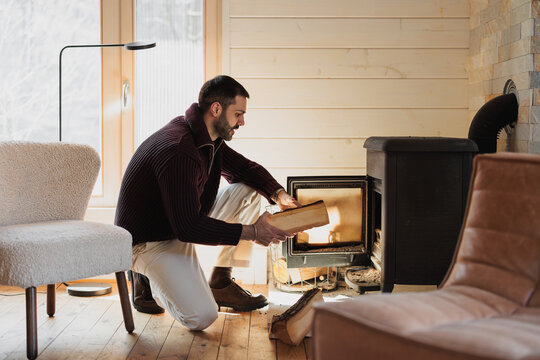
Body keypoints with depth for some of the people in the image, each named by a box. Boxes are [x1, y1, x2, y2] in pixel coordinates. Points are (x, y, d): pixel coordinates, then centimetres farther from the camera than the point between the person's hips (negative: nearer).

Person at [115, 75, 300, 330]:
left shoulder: (209, 139, 1)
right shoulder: (178, 151, -30)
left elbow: (245, 168, 16)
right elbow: (188, 228, -32)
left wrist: (279, 194, -4)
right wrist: (251, 232, -27)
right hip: (150, 240, -10)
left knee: (249, 191, 1)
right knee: (201, 317, -25)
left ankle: (221, 284, 6)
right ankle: (147, 279, 5)